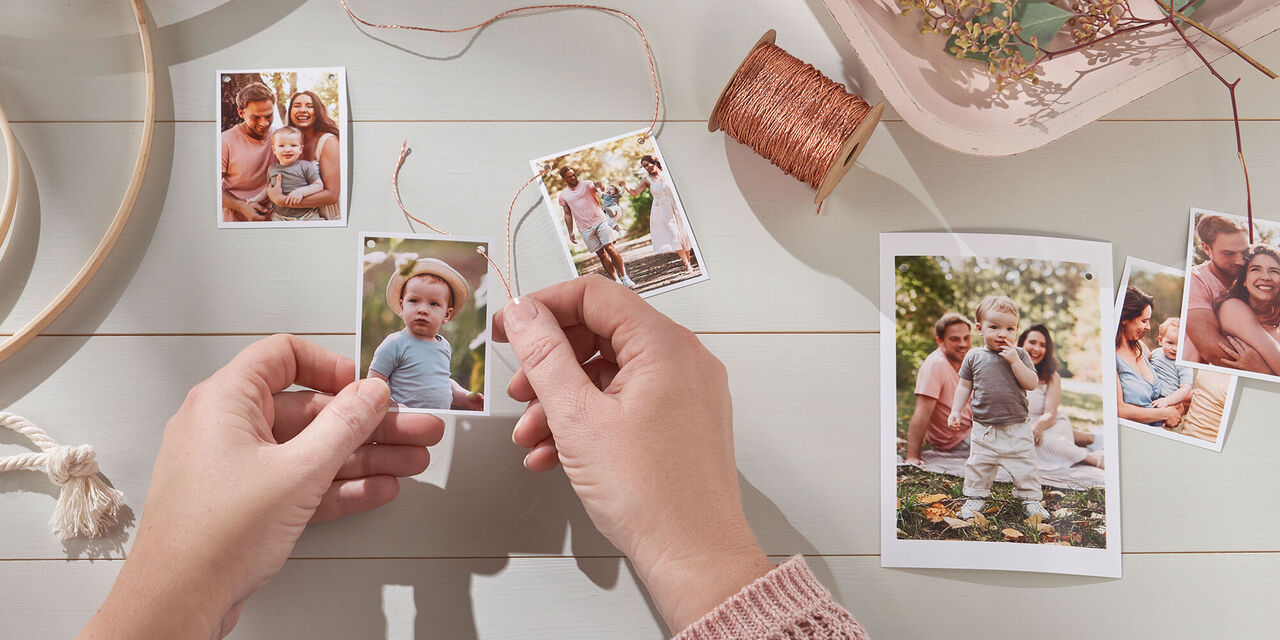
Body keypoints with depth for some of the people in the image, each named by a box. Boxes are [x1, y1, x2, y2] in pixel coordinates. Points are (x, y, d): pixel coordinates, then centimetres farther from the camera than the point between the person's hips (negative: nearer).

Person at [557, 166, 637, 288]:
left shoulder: (586, 184, 2)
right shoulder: (563, 195, 11)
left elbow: (600, 189, -19)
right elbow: (568, 214, 16)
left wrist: (598, 185, -43)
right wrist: (570, 232, 9)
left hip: (600, 221, -2)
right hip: (585, 229, 2)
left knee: (610, 248, -11)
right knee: (601, 254, 0)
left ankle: (625, 277, -6)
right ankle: (617, 280, 5)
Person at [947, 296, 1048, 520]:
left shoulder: (1019, 355, -3)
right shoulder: (974, 356, 0)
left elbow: (1032, 383, -12)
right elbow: (964, 386, 7)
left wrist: (1014, 361, -21)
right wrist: (955, 411, 0)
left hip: (1017, 427, -1)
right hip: (983, 427, 1)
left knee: (1025, 465, 7)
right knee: (978, 465, 9)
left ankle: (1031, 498, 24)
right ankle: (976, 496, 26)